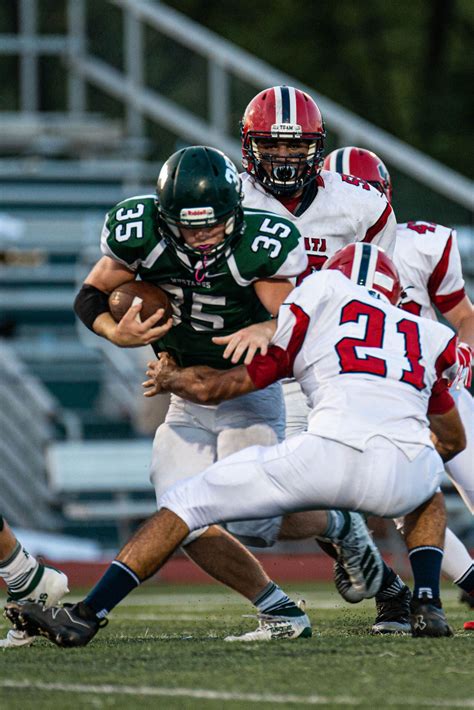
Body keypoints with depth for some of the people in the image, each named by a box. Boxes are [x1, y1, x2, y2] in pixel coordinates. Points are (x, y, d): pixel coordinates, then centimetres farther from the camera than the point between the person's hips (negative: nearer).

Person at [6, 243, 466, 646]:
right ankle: (427, 606, 21)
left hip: (331, 453, -3)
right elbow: (453, 440, 47)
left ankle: (85, 616, 6)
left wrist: (168, 378, 45)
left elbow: (215, 387, 24)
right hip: (400, 479, 3)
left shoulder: (322, 292, 22)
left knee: (186, 503, 12)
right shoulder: (429, 336, 32)